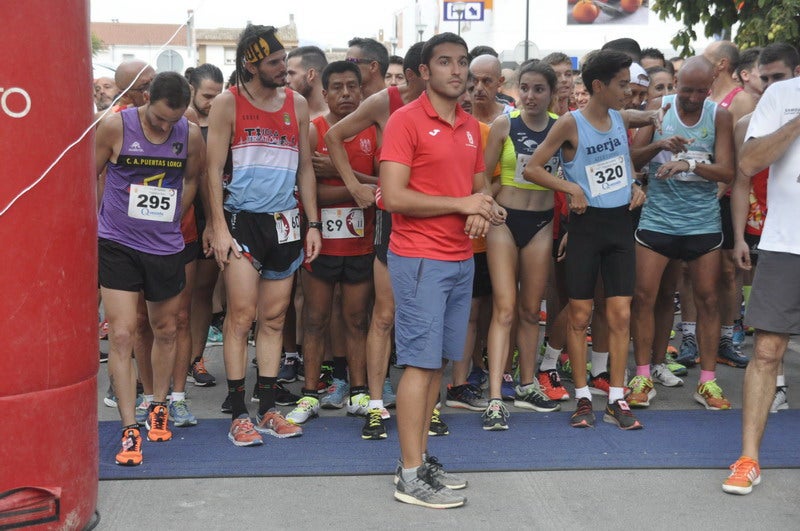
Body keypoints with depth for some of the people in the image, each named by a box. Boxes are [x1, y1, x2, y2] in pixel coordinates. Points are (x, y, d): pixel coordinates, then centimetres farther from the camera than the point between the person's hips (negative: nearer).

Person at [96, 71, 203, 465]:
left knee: (166, 330, 16)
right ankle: (130, 429, -4)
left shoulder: (191, 135, -4)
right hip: (117, 245, -3)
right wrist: (95, 226, 4)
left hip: (165, 247, 3)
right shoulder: (115, 127, -10)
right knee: (121, 335, -9)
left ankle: (158, 407, 36)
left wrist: (170, 217, 8)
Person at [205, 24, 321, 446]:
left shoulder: (297, 104, 9)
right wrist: (217, 226, -10)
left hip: (284, 222, 4)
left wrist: (312, 224, 9)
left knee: (274, 318, 8)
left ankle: (268, 410, 16)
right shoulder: (228, 104, -2)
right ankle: (238, 415, 0)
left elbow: (305, 169, 13)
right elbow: (214, 169, -3)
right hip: (241, 219, -4)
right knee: (242, 313, -8)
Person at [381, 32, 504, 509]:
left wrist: (482, 212, -2)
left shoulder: (471, 127, 14)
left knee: (438, 362, 11)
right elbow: (394, 197, -17)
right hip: (421, 260, -7)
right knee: (420, 363, -5)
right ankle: (411, 476, 1)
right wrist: (462, 204, -15)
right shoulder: (406, 121, -10)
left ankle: (421, 458, 20)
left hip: (461, 259, 8)